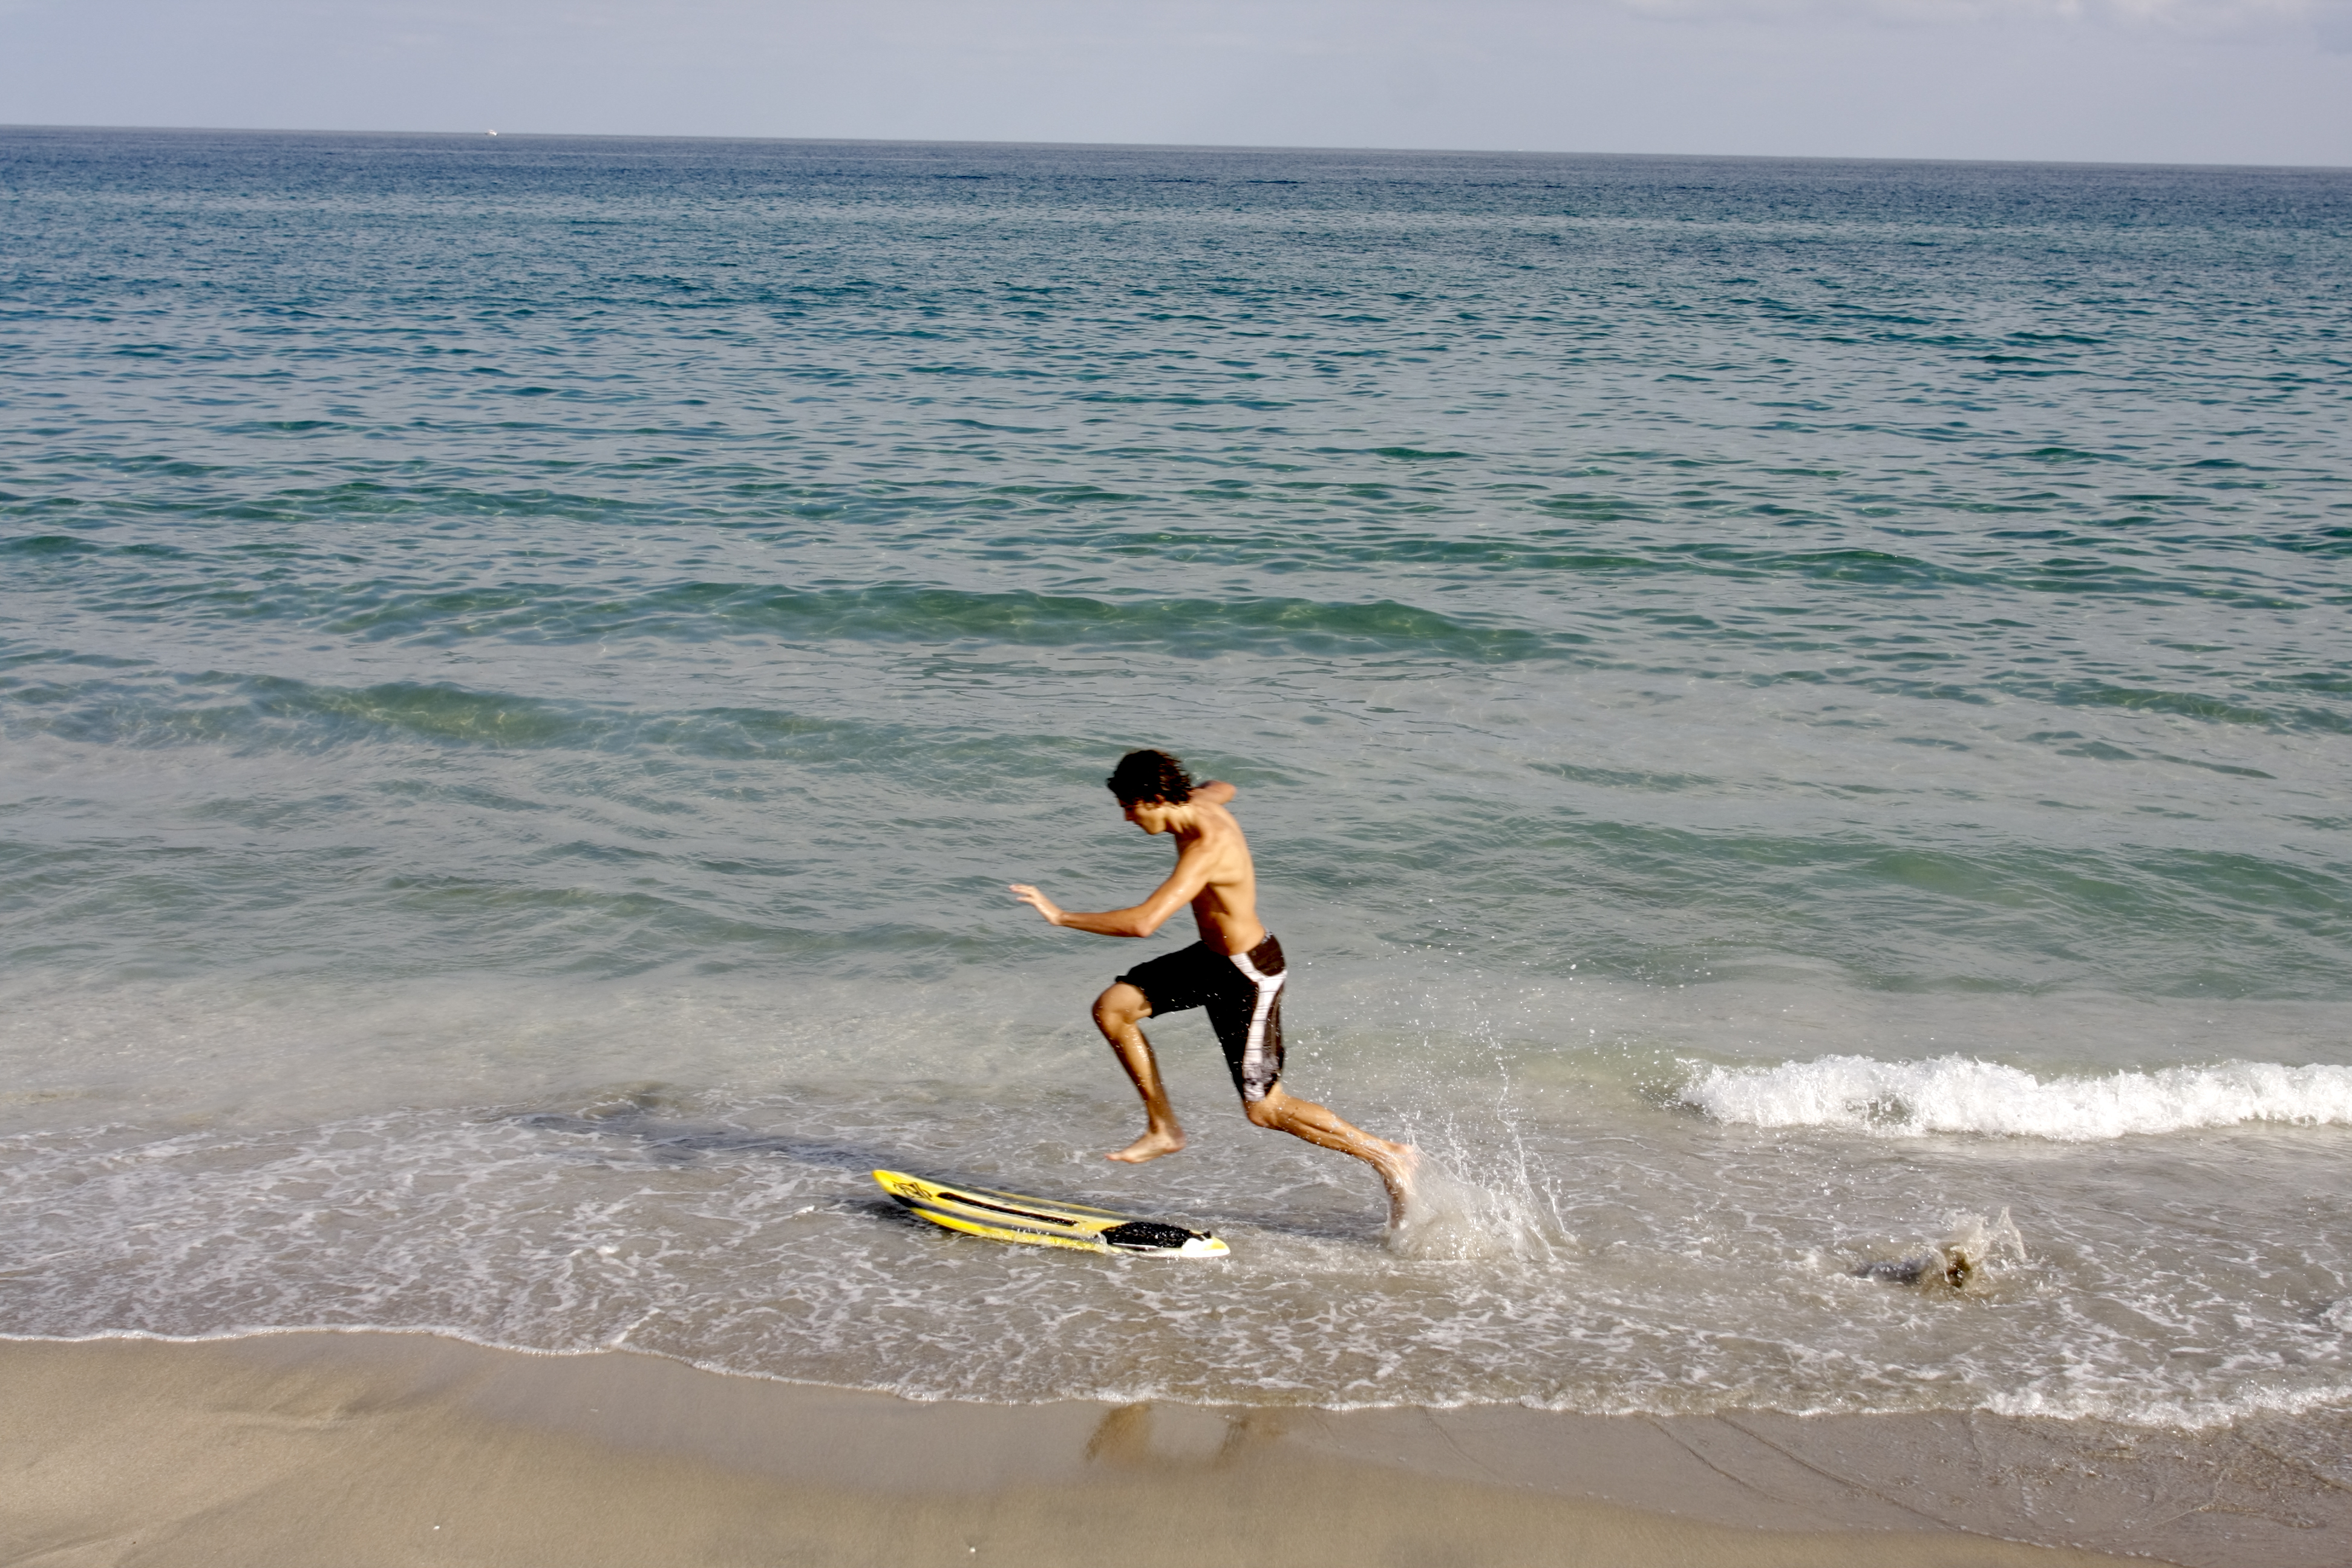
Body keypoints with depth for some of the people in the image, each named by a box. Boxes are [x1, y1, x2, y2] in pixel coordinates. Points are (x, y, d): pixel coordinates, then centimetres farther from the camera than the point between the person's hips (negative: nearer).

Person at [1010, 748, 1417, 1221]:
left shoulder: (1208, 848, -32)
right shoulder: (1199, 805, -5)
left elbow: (1143, 922, -41)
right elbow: (1222, 788, 23)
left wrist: (1061, 916, -35)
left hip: (1249, 975, -9)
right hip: (1212, 956, 9)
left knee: (1264, 1109, -1)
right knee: (1111, 1008, 0)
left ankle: (1388, 1156, 13)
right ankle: (1163, 1129, 11)